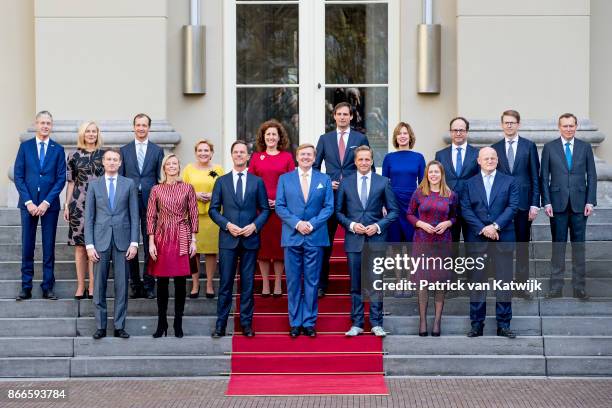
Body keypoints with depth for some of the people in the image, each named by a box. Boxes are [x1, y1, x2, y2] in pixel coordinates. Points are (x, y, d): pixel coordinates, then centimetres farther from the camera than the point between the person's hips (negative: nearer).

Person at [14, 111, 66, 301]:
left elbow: (61, 178, 0)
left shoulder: (58, 149, 5)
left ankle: (48, 287, 8)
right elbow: (18, 176, 2)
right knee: (27, 246, 3)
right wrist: (28, 201, -8)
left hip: (49, 204, 0)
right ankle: (26, 287, 8)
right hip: (28, 203, 0)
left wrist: (47, 202, -10)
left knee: (49, 246, 3)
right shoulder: (25, 146, 6)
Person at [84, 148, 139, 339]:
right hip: (100, 240, 0)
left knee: (121, 285, 1)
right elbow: (89, 216, 5)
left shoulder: (129, 184, 6)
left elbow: (134, 215, 4)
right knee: (99, 285, 2)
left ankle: (119, 326, 8)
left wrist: (134, 242, -4)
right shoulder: (94, 185, 7)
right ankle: (100, 326, 9)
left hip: (122, 240, 0)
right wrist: (89, 245, -3)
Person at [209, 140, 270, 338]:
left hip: (250, 238, 0)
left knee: (248, 283, 4)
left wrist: (255, 225, -9)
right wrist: (227, 225, -9)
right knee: (225, 283, 0)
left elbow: (265, 209, 7)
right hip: (228, 239, 0)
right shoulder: (222, 181, 8)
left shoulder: (257, 181, 8)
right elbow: (213, 210, 6)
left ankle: (247, 324, 10)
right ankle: (220, 325, 4)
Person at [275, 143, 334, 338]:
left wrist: (312, 224, -11)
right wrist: (297, 223, -12)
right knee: (293, 281, 3)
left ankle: (309, 322, 8)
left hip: (315, 237, 0)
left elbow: (329, 207, 3)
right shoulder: (284, 179, 8)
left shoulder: (324, 180, 8)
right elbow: (280, 206, 2)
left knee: (312, 281, 2)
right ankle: (295, 322, 9)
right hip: (292, 237, 0)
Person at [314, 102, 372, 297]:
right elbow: (315, 166, 11)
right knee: (325, 241, 3)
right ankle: (321, 284, 10)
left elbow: (369, 166, 7)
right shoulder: (325, 139, 8)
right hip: (330, 194, 1)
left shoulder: (360, 139, 4)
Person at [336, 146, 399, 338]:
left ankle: (376, 323, 9)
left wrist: (378, 226, -9)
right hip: (354, 240, 1)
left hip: (376, 239, -1)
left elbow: (393, 211, 5)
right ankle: (357, 324, 12)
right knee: (356, 285, 5)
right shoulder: (346, 183, 6)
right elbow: (338, 211, 8)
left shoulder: (383, 182, 4)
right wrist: (351, 225, -8)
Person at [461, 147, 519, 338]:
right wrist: (482, 229, -11)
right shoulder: (470, 183, 10)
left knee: (504, 281, 0)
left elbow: (512, 206, -2)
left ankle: (503, 324, 6)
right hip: (476, 239, 1)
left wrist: (495, 226, -13)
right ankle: (477, 324, 8)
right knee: (477, 281, 3)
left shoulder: (509, 181, 8)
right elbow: (465, 209, 1)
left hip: (503, 238, 0)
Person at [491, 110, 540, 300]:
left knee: (523, 244, 3)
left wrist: (535, 204, -5)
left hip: (523, 203, -1)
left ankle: (522, 284, 8)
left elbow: (535, 177, 1)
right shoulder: (495, 148, 8)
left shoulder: (529, 146, 4)